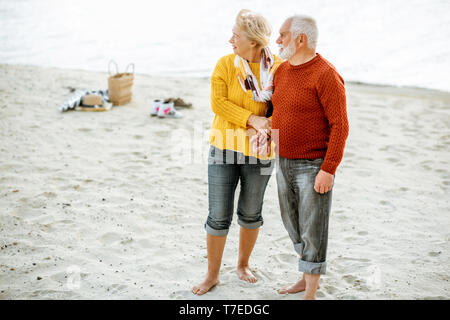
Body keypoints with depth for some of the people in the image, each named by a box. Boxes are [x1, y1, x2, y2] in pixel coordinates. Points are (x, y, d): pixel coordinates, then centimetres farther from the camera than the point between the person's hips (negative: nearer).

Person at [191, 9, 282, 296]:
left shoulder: (278, 68, -4)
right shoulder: (225, 64, -4)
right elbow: (218, 102, -11)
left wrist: (261, 129, -18)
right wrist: (252, 119, -21)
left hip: (259, 152, 1)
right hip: (225, 148, -1)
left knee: (251, 213, 16)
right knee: (219, 216, 1)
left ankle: (243, 265, 38)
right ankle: (212, 275, 18)